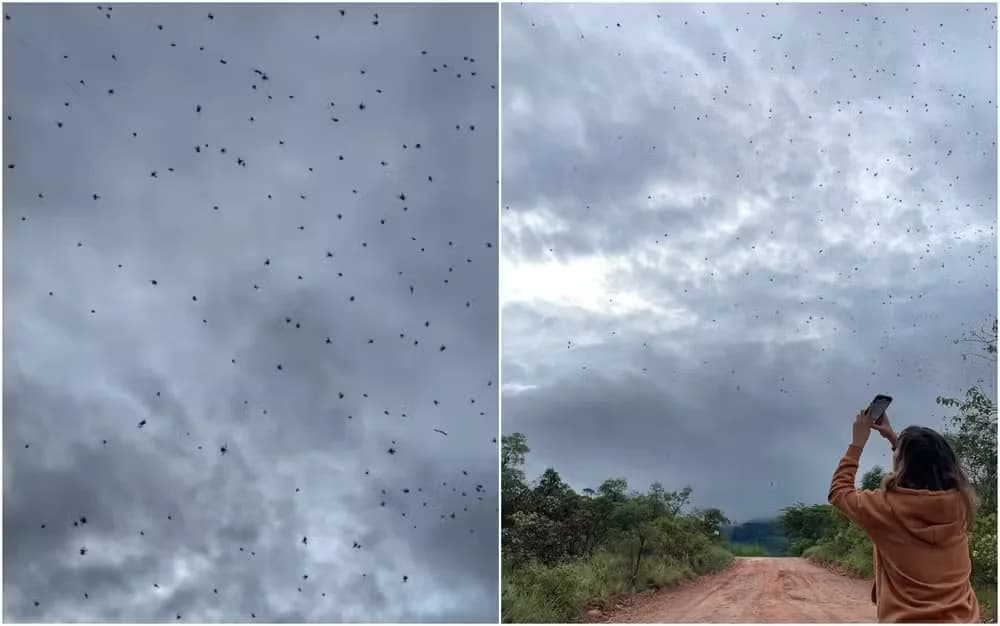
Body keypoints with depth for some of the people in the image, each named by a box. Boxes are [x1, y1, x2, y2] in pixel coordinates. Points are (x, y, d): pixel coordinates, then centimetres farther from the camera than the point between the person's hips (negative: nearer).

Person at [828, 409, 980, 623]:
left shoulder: (888, 506, -17)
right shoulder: (959, 502, -6)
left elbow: (839, 492, 2)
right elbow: (928, 467, 17)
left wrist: (858, 442, 6)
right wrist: (893, 438, 18)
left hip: (907, 618, -4)